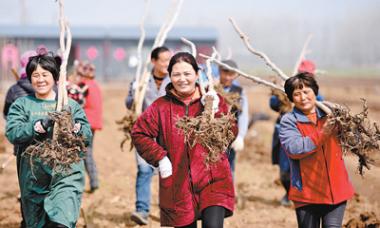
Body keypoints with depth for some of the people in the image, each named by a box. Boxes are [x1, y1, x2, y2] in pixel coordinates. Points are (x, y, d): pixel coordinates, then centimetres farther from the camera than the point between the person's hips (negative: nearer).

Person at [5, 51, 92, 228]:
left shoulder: (71, 105, 9)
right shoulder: (21, 105, 8)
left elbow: (87, 134, 1)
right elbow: (12, 132, -8)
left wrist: (75, 129, -22)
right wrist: (39, 126, -23)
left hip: (66, 175, -1)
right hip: (33, 178, 2)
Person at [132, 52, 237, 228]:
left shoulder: (213, 100, 4)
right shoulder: (161, 106, 3)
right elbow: (139, 133, 4)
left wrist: (216, 112, -18)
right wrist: (159, 157, -7)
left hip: (213, 181, -1)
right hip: (178, 185, 1)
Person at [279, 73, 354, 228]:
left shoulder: (329, 115, 9)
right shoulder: (289, 121, -2)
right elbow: (293, 149, -18)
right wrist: (321, 135, -23)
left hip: (336, 190, 2)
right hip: (307, 192, -2)